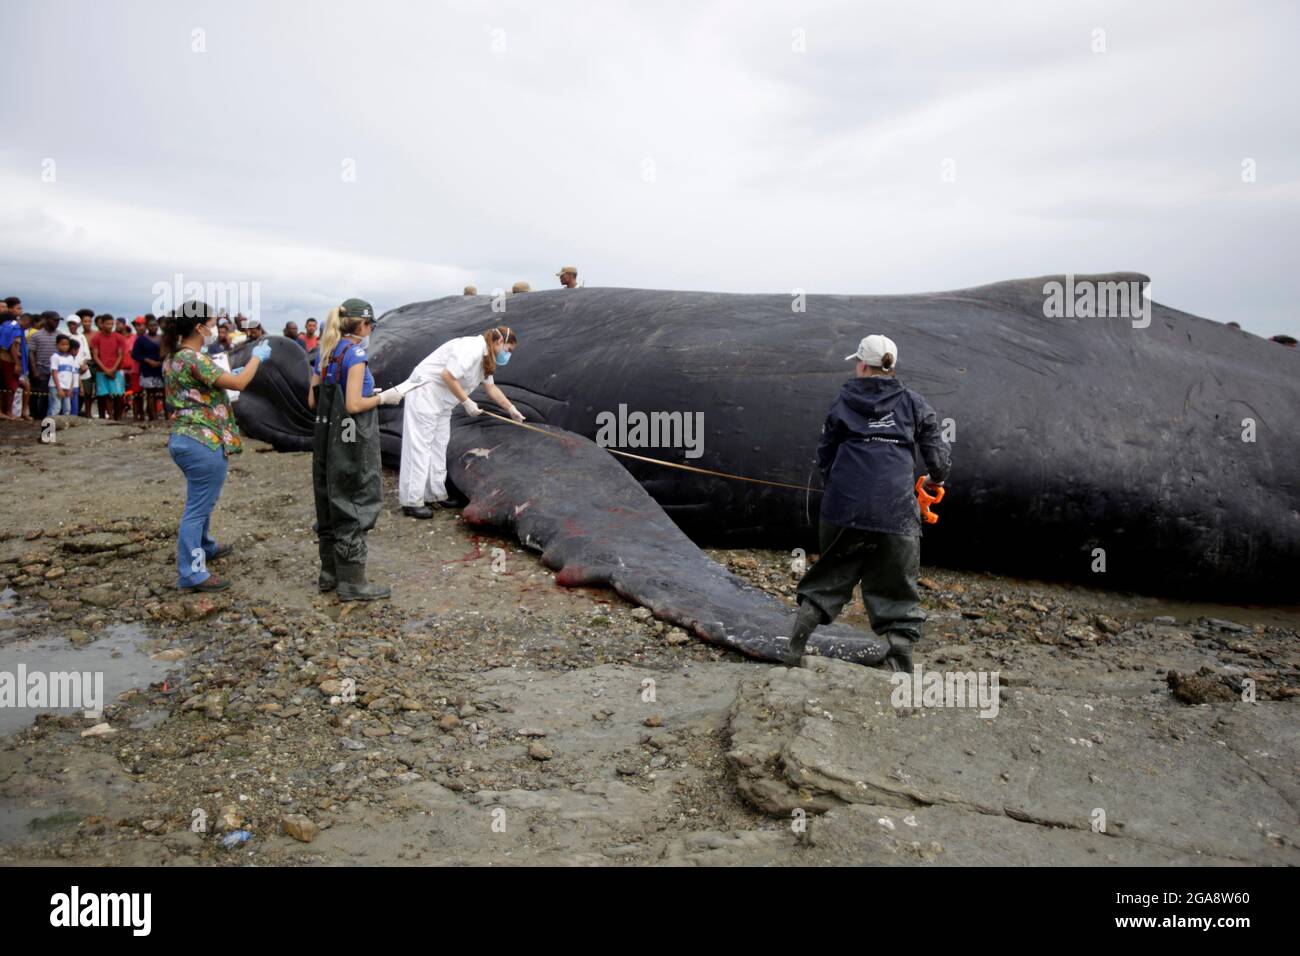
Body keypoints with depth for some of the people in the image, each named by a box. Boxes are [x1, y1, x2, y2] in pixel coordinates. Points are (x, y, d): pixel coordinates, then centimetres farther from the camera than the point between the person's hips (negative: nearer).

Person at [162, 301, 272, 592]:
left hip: (184, 438, 10)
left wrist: (230, 374, 15)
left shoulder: (173, 357, 11)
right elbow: (239, 383, -20)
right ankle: (191, 573, 2)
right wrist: (257, 357, -6)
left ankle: (204, 547, 45)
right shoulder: (193, 359, -19)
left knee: (203, 502, 27)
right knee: (198, 507, -4)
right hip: (204, 443, -10)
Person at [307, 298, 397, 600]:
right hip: (352, 442, -9)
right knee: (355, 507, 0)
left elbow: (313, 401, 12)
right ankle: (352, 581, 7)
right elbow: (354, 405, -21)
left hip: (326, 438, 9)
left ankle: (329, 573, 28)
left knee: (330, 504, 17)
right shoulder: (355, 354, -15)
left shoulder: (325, 353, 9)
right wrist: (382, 398, -7)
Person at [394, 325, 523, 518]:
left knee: (438, 447, 12)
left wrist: (512, 409, 24)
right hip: (424, 393, -10)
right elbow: (448, 375, -26)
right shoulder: (472, 349, -21)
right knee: (419, 446, -8)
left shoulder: (485, 357, 11)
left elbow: (491, 388, 22)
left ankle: (436, 495, 20)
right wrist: (467, 402, -18)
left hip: (442, 401, 10)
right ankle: (411, 502, -5)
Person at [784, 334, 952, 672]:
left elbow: (825, 457, 16)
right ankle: (901, 666, 4)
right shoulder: (912, 403, 9)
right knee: (898, 595, 9)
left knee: (829, 580, 17)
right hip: (896, 513, -1)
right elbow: (939, 455, 9)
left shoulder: (843, 402, 10)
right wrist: (935, 479, 30)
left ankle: (794, 651, 16)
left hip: (843, 508, 1)